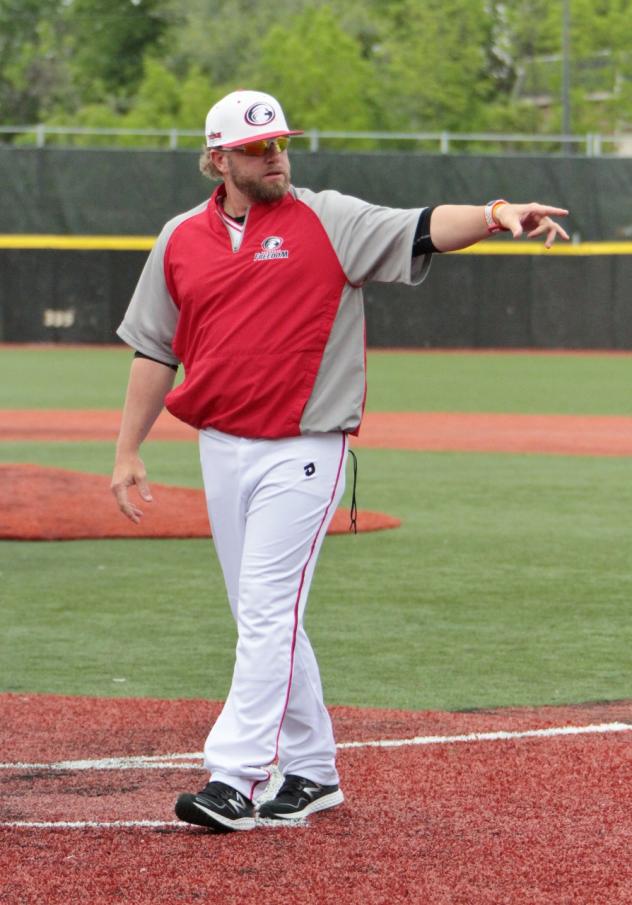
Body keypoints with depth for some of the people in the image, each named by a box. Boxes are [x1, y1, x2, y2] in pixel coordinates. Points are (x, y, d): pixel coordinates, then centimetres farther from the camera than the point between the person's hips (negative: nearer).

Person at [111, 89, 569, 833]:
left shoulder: (329, 223, -4)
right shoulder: (182, 240, 8)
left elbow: (422, 229, -18)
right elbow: (154, 351, 14)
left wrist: (497, 214, -37)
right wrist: (127, 451, 11)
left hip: (303, 450, -5)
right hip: (220, 450, 5)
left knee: (269, 613, -11)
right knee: (262, 618, 10)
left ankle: (234, 778, -13)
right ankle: (310, 771, 21)